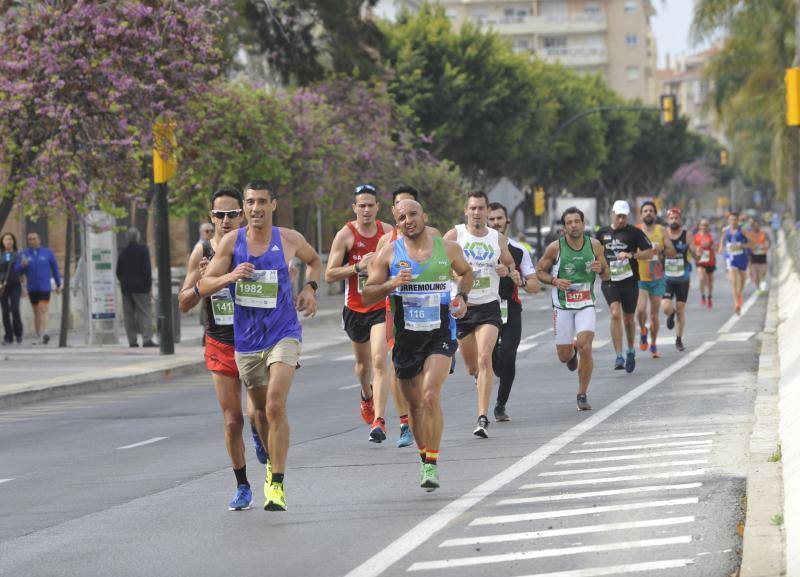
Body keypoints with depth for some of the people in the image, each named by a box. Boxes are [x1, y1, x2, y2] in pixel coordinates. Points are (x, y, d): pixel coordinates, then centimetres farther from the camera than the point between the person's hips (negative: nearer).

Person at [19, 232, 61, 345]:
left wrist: (58, 285, 12)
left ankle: (43, 334, -27)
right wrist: (23, 265, -25)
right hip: (32, 288, 3)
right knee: (36, 312, 10)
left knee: (43, 310, -16)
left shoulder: (47, 253, 0)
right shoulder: (24, 254, 2)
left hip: (45, 287, -3)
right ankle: (38, 336, 16)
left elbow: (55, 269, 8)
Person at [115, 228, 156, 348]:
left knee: (129, 315, 7)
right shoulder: (143, 250, -7)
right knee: (145, 313, -4)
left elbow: (118, 272, 9)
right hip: (140, 287, -4)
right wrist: (149, 284, -6)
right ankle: (147, 339, -14)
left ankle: (132, 340, 5)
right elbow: (146, 269, -11)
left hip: (126, 288, 4)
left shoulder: (123, 252, 6)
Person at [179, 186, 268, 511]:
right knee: (232, 420, 2)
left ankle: (262, 440, 22)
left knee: (259, 413, -15)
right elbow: (184, 304, 3)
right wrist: (201, 282, -17)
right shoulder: (202, 252, 1)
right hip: (220, 346, 2)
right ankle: (242, 487, 16)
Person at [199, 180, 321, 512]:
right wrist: (230, 276, -22)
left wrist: (310, 288, 2)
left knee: (275, 406, -19)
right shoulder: (232, 241, -3)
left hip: (283, 334, -3)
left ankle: (277, 485, -17)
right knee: (260, 409, 16)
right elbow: (203, 287, -3)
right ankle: (272, 463, 43)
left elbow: (314, 261, 20)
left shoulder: (289, 240, -2)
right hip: (246, 338, 3)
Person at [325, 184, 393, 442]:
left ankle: (379, 421, -20)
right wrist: (358, 267, -22)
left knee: (379, 362, -17)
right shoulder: (345, 235, -8)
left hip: (381, 307, -1)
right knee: (363, 363, 18)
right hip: (355, 308, 1)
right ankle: (367, 396, 52)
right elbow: (329, 275, -10)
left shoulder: (389, 233, -2)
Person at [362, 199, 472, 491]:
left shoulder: (448, 249, 1)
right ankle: (423, 454, 32)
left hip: (440, 333, -2)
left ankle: (432, 462, -13)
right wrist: (392, 284, -17)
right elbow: (367, 295, 1)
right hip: (406, 335, 2)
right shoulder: (389, 253, -1)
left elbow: (466, 272, 22)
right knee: (414, 403, 10)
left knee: (431, 395, -21)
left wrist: (462, 296, 3)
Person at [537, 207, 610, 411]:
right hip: (562, 306, 0)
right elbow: (539, 271, 3)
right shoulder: (555, 248, -7)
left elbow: (607, 275, 9)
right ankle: (572, 351, 45)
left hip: (586, 304, 0)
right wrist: (554, 281, -16)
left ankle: (582, 395, -4)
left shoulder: (594, 245, -1)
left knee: (585, 347, -18)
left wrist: (601, 269, -15)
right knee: (564, 356, 5)